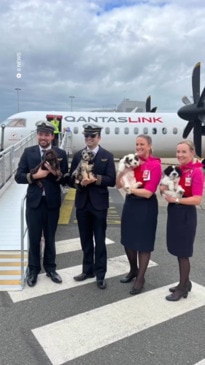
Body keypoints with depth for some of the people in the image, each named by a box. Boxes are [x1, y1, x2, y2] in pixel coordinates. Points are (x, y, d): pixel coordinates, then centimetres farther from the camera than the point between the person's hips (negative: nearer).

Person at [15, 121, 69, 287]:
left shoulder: (61, 153, -2)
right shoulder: (28, 152, 0)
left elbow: (66, 180, -3)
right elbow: (18, 177, -4)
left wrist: (56, 173, -23)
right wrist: (35, 175, -19)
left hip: (52, 202, 0)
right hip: (34, 202, 0)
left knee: (50, 237, 15)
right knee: (34, 237, 10)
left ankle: (50, 267, 32)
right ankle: (33, 269, 28)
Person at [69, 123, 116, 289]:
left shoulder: (107, 156, -1)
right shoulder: (78, 156, 8)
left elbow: (111, 180, -8)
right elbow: (71, 180, 4)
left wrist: (96, 179, -23)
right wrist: (80, 183, -17)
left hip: (99, 203, -3)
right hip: (82, 203, 3)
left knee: (99, 240, 5)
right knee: (86, 240, 14)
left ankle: (100, 274, 15)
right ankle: (88, 270, 28)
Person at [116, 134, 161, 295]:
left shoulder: (155, 165, -13)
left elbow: (148, 193, -18)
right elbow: (118, 185, 1)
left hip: (146, 207, -6)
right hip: (130, 204, 6)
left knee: (143, 243, 8)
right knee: (128, 240, 17)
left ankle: (140, 278, 26)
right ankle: (133, 270, 41)